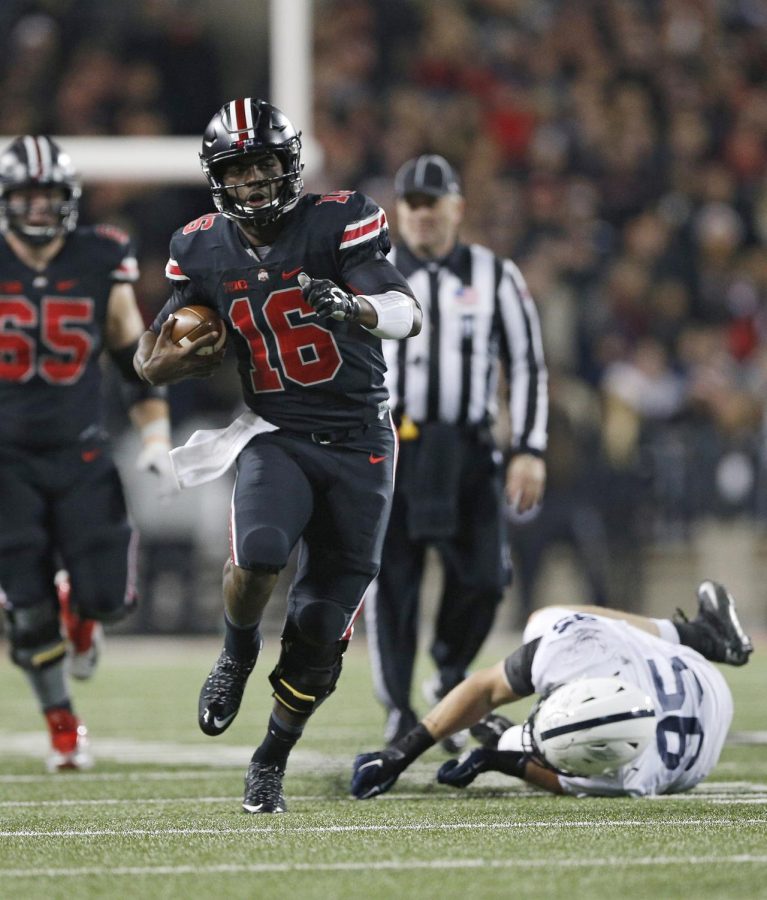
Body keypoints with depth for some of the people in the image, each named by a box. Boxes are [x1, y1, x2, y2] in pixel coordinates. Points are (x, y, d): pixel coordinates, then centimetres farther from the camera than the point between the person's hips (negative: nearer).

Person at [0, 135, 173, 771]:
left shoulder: (101, 264, -1)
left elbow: (136, 356, 9)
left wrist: (156, 434, 3)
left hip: (81, 455, 1)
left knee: (108, 595, -8)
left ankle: (81, 612, 30)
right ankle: (63, 729, 15)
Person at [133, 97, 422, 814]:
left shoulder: (338, 221, -8)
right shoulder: (203, 251, 3)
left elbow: (408, 317, -17)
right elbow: (155, 355, 13)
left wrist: (351, 306, -39)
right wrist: (158, 365, -12)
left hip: (359, 440, -1)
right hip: (276, 436, 1)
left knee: (322, 627, -1)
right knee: (259, 553, -31)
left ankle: (271, 760, 21)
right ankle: (237, 654, 1)